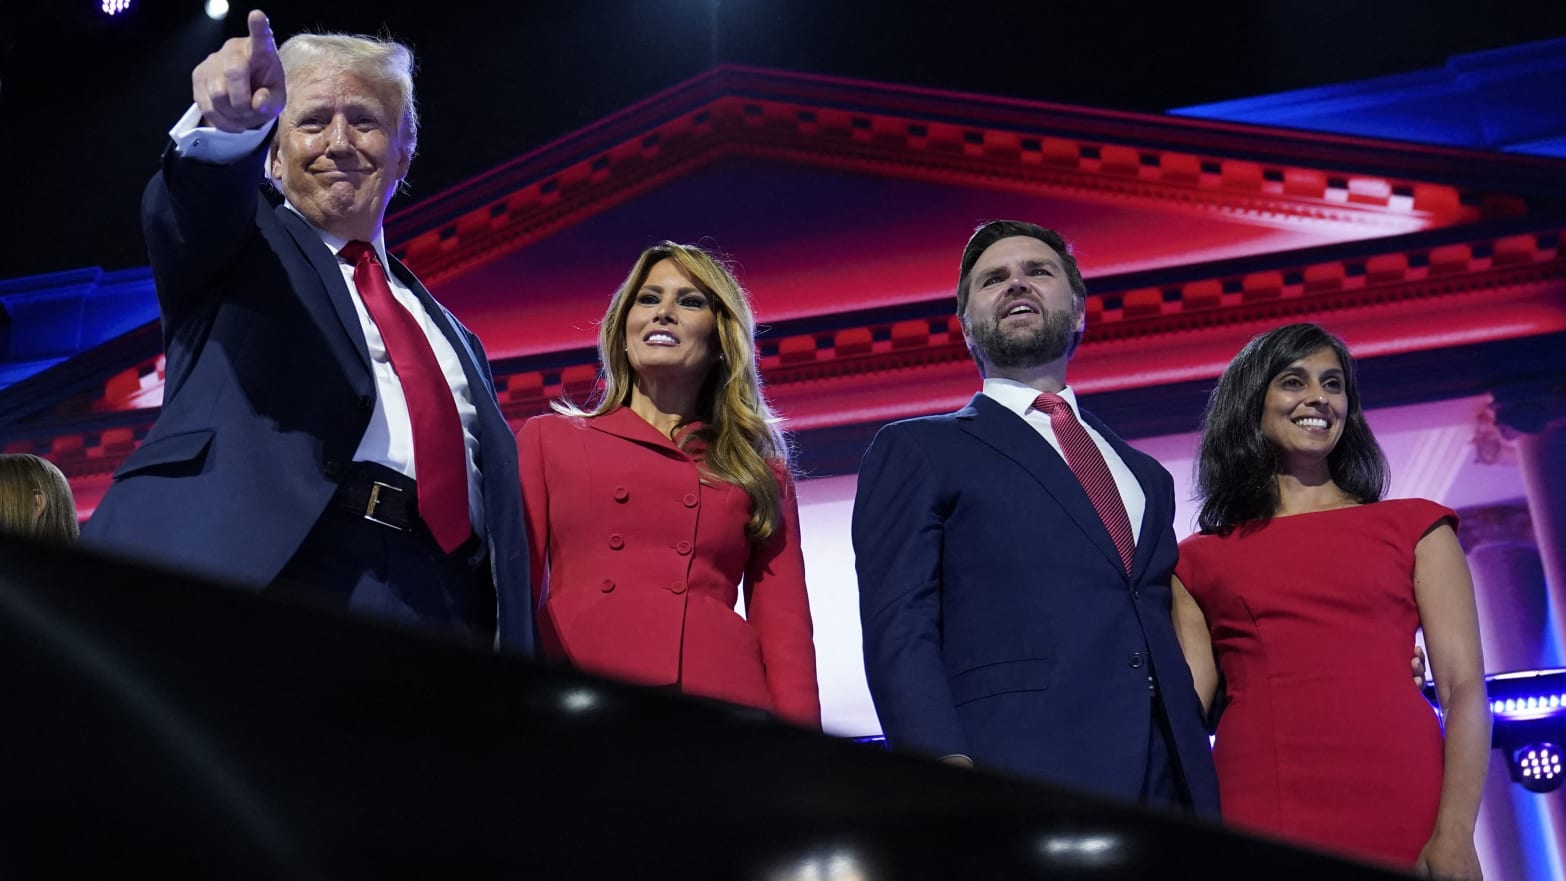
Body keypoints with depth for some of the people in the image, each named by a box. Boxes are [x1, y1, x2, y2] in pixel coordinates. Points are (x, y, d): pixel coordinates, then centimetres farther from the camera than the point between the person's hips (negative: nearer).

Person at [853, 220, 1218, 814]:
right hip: (1016, 783, -4)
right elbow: (899, 631, -2)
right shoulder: (916, 451, 10)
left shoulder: (1146, 476, 25)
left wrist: (1202, 783, 9)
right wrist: (947, 767, -17)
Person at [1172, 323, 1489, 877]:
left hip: (1405, 826, 0)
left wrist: (1454, 836, -10)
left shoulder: (1415, 528, 11)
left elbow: (1463, 689, 3)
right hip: (1255, 825, 0)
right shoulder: (1199, 562, 13)